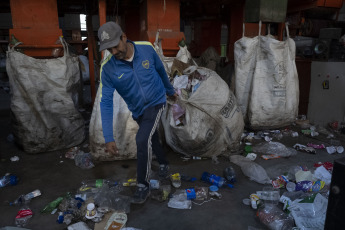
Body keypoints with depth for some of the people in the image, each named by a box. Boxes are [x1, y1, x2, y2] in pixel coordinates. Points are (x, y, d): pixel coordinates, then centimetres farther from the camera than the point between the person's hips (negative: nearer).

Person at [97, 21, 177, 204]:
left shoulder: (146, 48, -16)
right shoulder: (108, 69, -18)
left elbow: (160, 70, 3)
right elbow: (106, 102, -20)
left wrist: (170, 90, 18)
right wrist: (108, 138, -26)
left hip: (156, 102, -2)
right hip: (137, 110, 3)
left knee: (142, 140, -20)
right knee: (151, 138, 21)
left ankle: (143, 185, -2)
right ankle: (163, 164, 52)